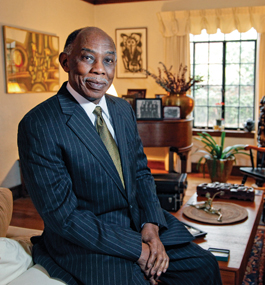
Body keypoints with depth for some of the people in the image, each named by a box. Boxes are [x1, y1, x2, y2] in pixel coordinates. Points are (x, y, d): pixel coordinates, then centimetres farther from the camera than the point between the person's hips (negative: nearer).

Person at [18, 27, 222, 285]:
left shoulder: (124, 110, 5)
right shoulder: (38, 126, -18)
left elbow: (141, 172, 10)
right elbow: (62, 215, -19)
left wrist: (151, 225, -7)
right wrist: (137, 249, -18)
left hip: (141, 222, 6)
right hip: (88, 243, -6)